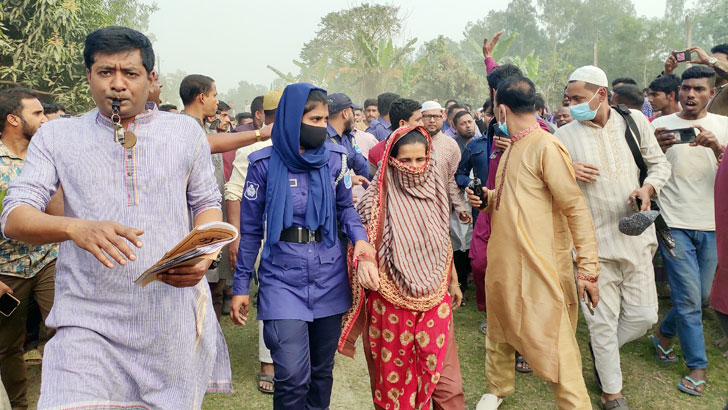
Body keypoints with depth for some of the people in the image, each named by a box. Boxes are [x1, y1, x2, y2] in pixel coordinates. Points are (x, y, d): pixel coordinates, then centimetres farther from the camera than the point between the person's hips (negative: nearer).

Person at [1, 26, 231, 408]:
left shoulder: (185, 131, 6)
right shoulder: (56, 136, 4)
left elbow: (207, 204, 13)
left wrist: (203, 255, -9)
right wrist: (75, 227, -25)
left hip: (173, 315, 1)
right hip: (88, 321, 0)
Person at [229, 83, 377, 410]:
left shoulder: (333, 158, 1)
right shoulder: (265, 164, -4)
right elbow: (250, 229, 2)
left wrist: (359, 236, -9)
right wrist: (240, 285, 3)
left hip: (330, 277, 3)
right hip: (282, 280, -3)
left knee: (322, 371, 15)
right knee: (293, 376, -10)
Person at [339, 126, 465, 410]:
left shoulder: (435, 190, 5)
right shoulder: (380, 197, -8)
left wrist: (453, 282, 20)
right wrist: (365, 264, -33)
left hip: (435, 295, 3)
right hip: (392, 299, -3)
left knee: (442, 368, 5)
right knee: (394, 369, 10)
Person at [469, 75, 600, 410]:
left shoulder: (546, 147, -15)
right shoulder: (512, 147, 13)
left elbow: (576, 208, -16)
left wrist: (587, 267, -19)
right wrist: (487, 198, 5)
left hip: (536, 265, -9)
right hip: (502, 259, 9)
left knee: (554, 344, -4)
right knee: (498, 332, 22)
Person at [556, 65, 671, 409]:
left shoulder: (634, 121, 5)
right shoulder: (565, 135, -1)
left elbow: (659, 163, 12)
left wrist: (648, 187, -7)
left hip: (635, 236, 3)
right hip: (593, 241, -2)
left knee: (643, 316, 6)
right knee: (603, 321, 3)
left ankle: (602, 349, 37)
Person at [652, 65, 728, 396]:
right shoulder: (662, 125, 0)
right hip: (675, 223, -3)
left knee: (701, 297, 12)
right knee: (689, 299, -3)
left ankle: (664, 334, 36)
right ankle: (697, 366, 12)